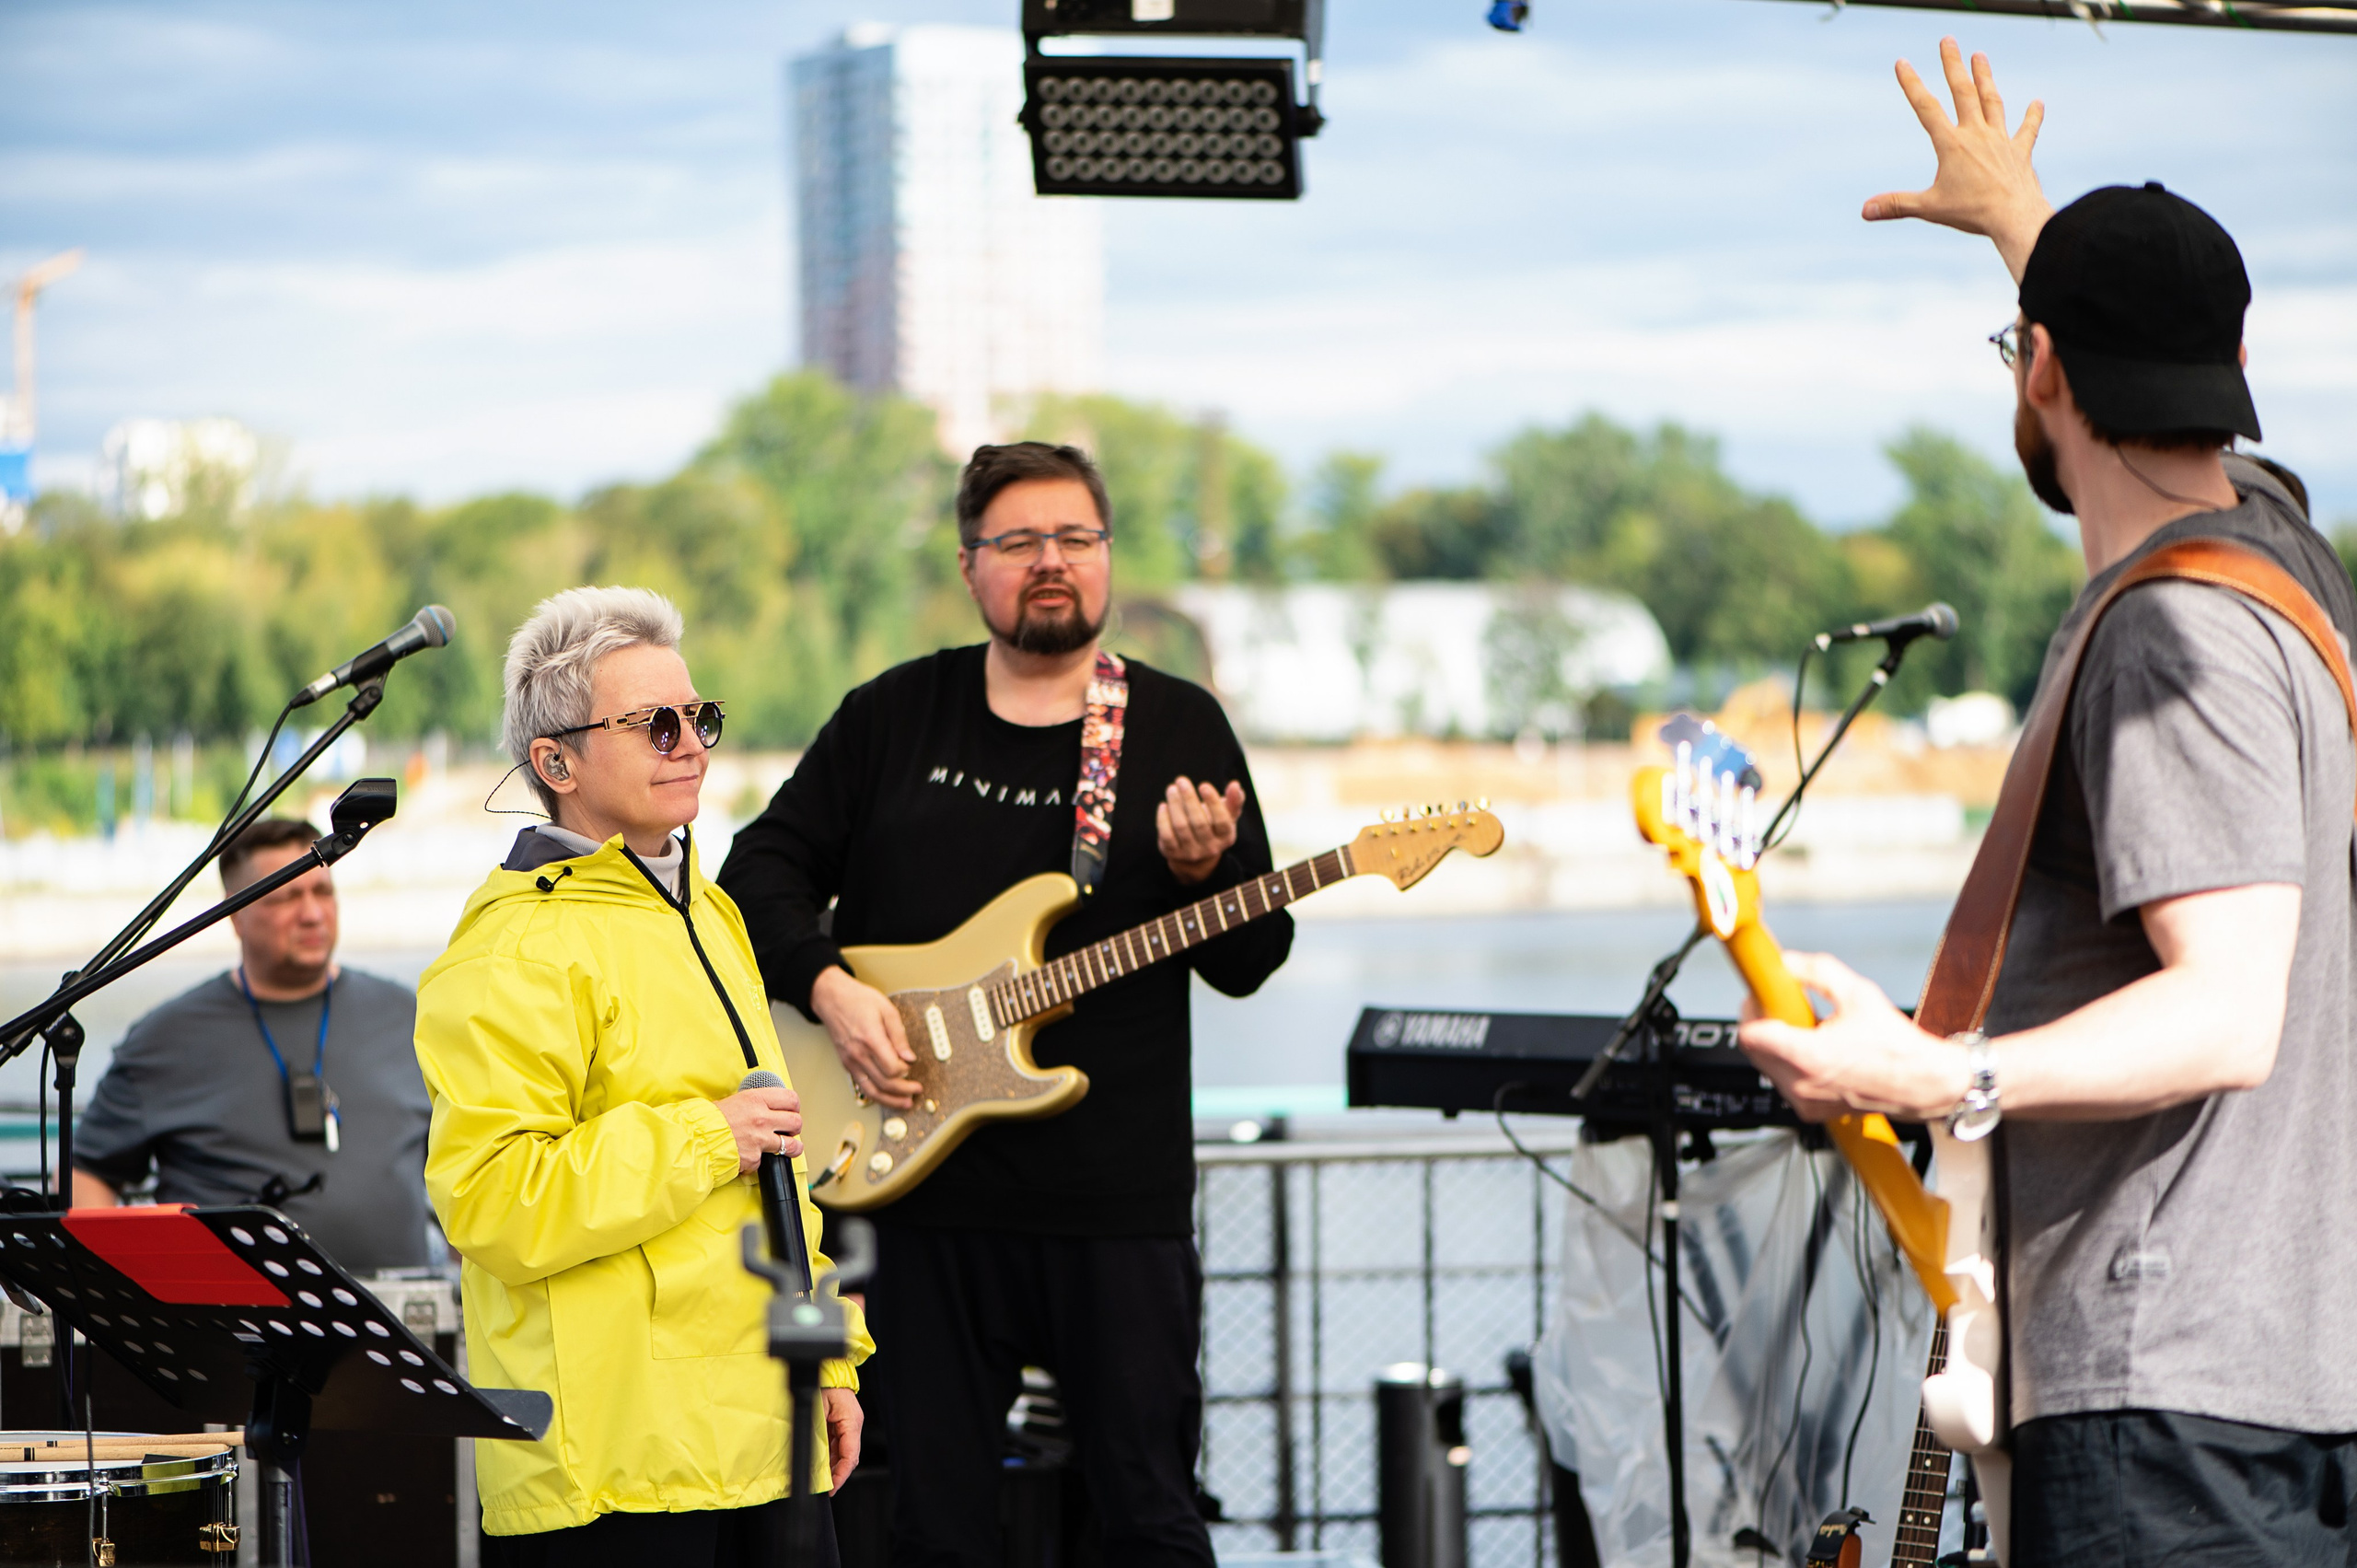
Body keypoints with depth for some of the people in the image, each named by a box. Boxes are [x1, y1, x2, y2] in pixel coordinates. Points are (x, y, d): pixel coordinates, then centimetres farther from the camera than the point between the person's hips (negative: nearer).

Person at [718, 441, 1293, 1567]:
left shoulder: (1180, 728, 5)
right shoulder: (892, 716, 9)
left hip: (1119, 1197, -1)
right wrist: (828, 986, -7)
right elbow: (765, 869, 10)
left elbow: (1250, 962, 4)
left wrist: (1204, 871, -17)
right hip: (929, 1189, 1)